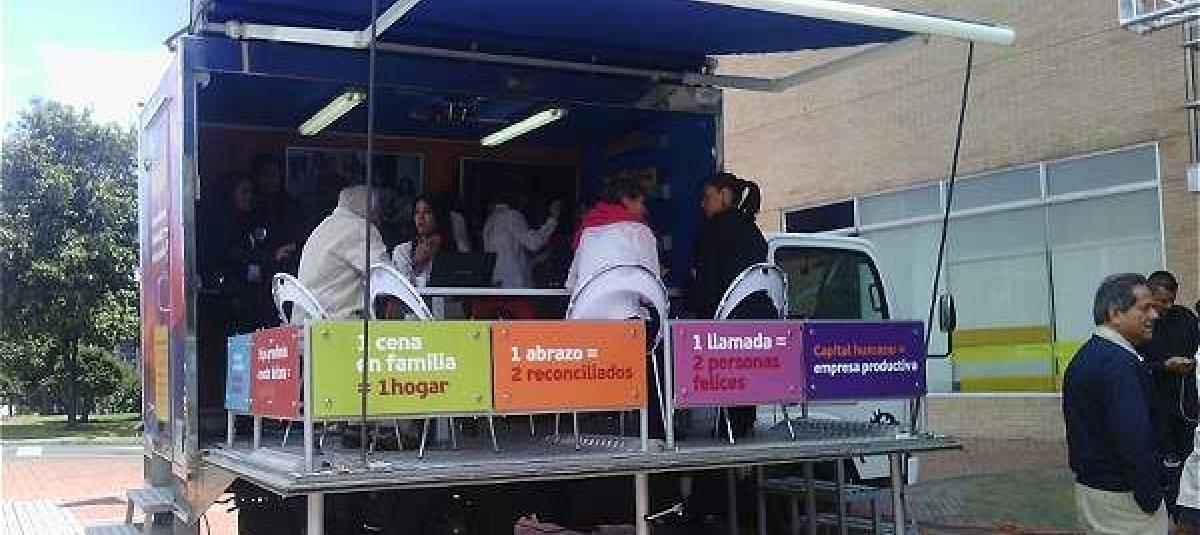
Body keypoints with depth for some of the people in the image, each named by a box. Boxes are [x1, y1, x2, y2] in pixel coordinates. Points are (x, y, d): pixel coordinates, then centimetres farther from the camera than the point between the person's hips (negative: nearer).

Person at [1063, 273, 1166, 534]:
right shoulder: (1119, 363, -20)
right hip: (1122, 495, -10)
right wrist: (1151, 498, -17)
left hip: (1088, 487, 10)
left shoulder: (1083, 357, 11)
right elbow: (1134, 441, -26)